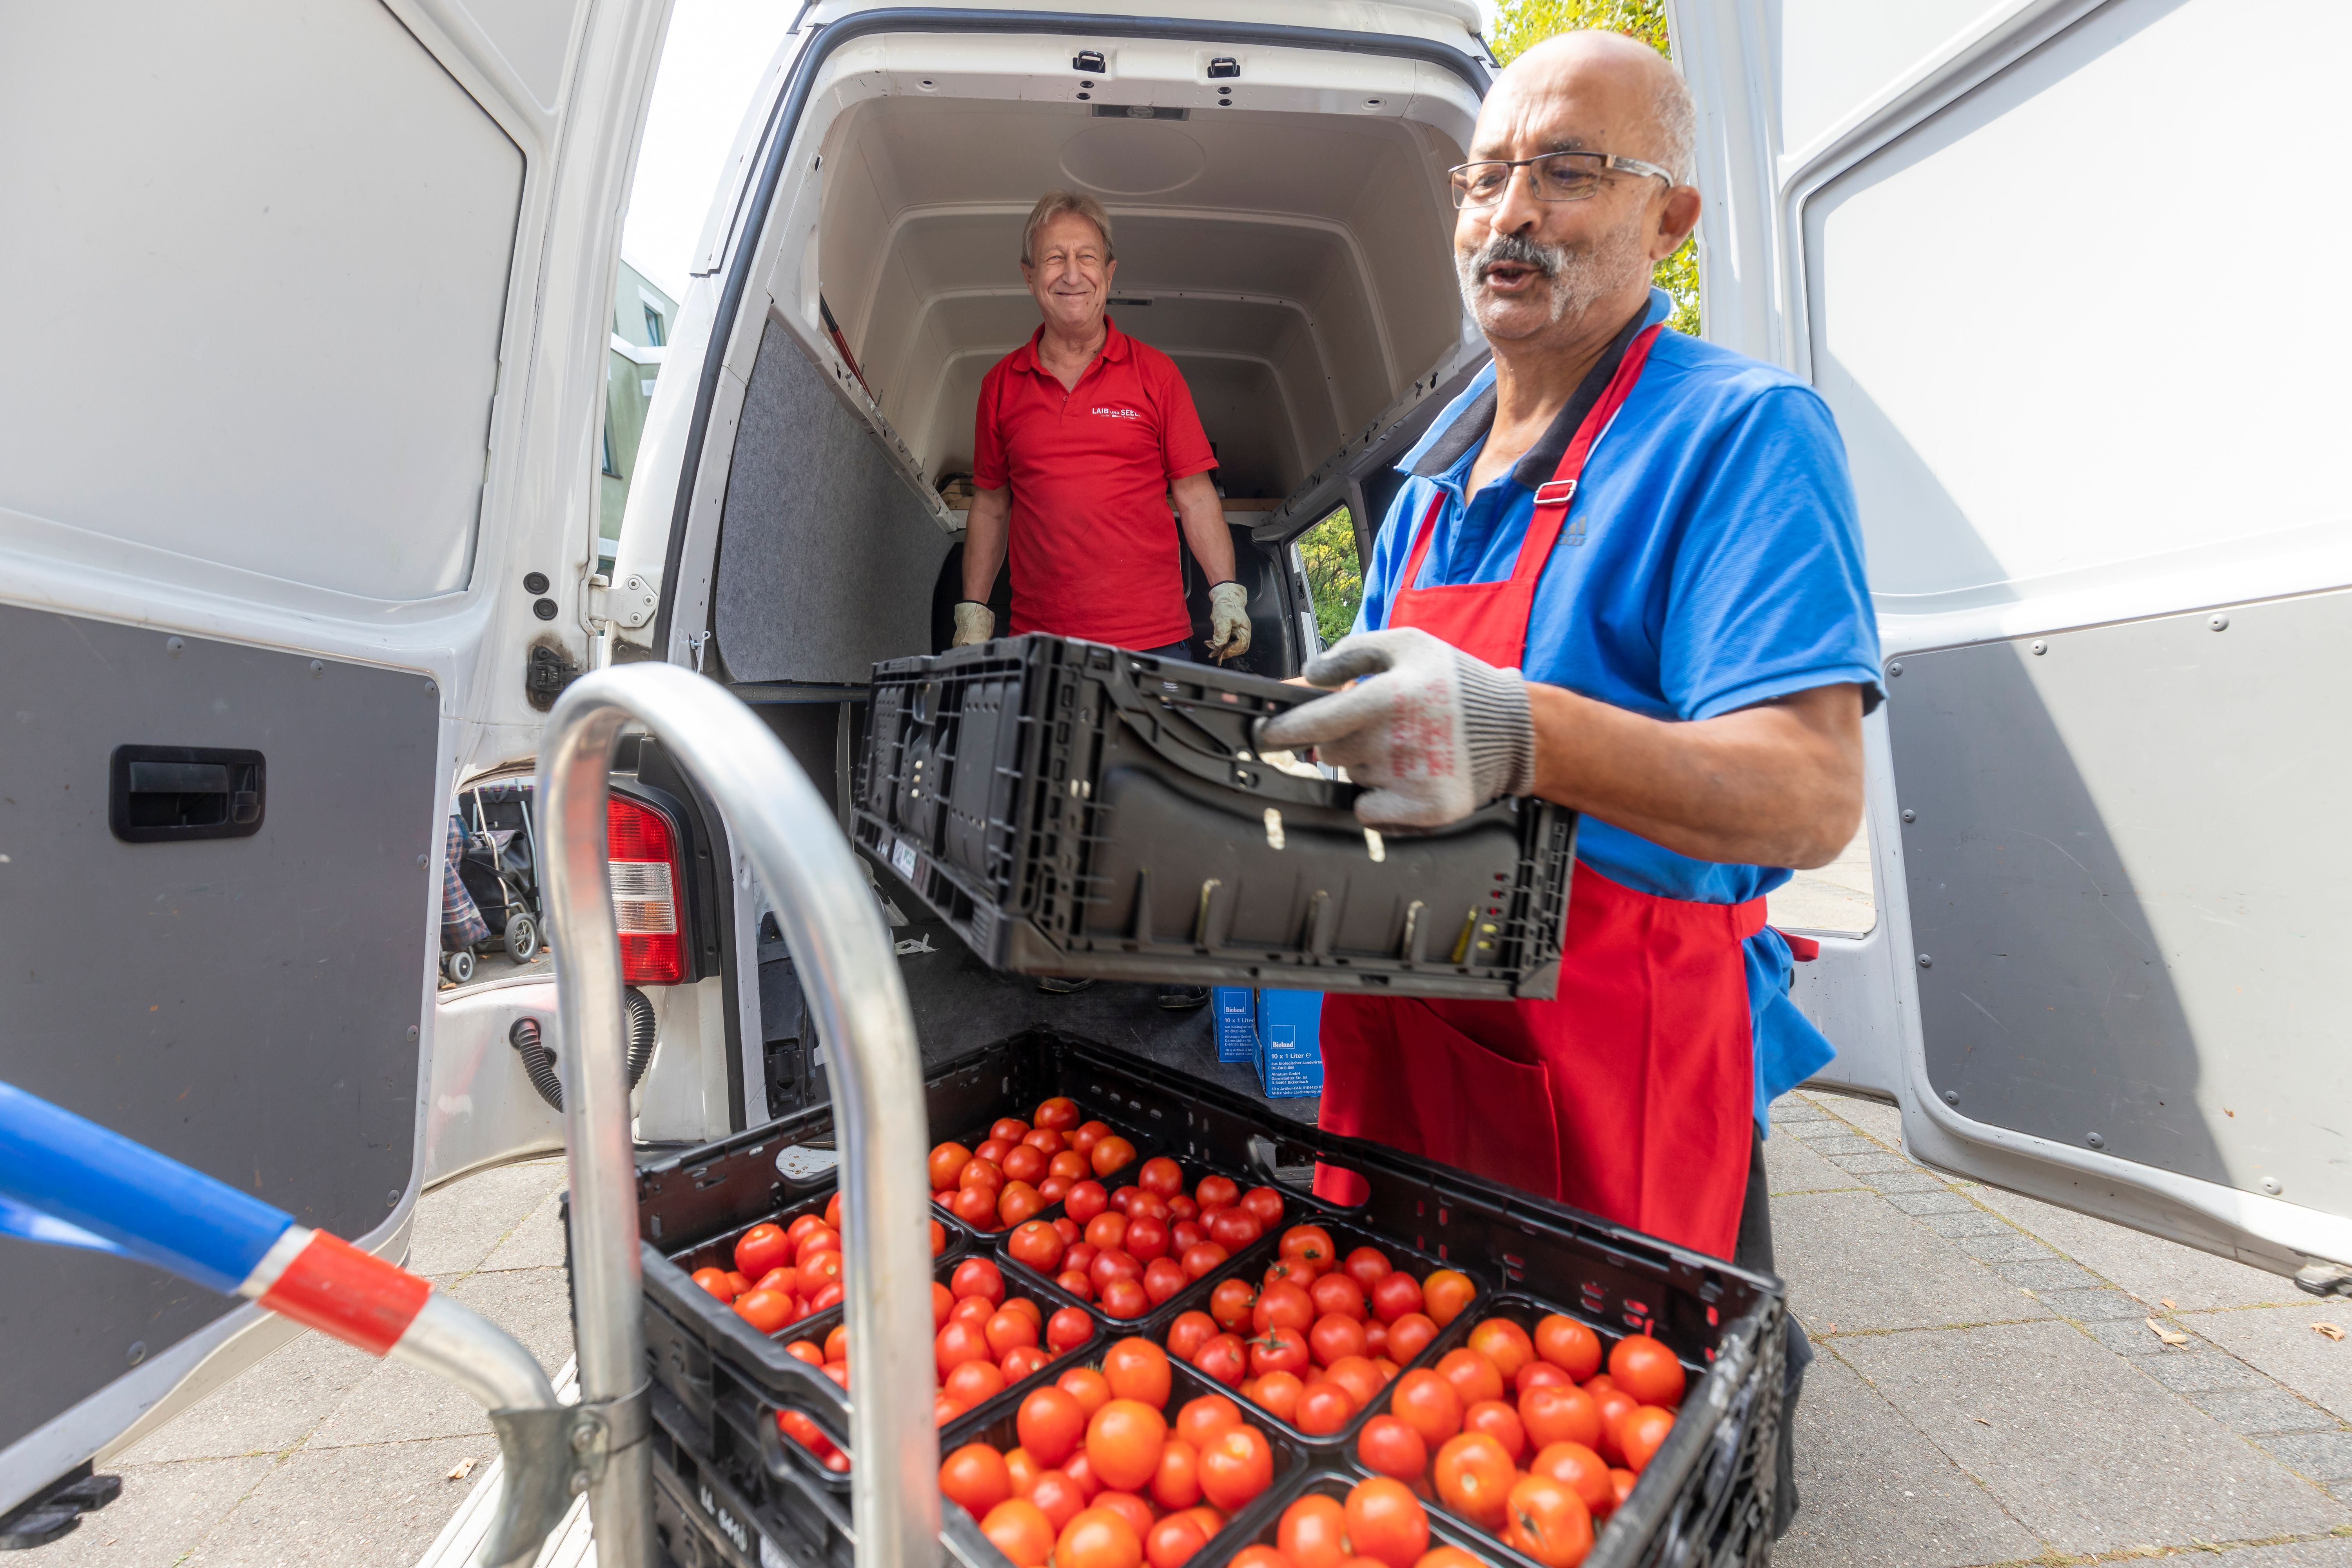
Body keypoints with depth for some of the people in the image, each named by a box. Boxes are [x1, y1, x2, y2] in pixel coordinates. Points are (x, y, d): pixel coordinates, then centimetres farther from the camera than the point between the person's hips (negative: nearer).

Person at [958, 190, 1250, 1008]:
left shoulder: (1153, 373, 7)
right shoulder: (1002, 385, 12)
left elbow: (1195, 493, 5)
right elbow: (990, 507, 16)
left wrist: (1227, 595, -3)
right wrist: (973, 611, 12)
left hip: (1153, 641, -2)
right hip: (1040, 643, 2)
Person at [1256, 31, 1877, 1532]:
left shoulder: (1742, 430, -12)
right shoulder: (1436, 473, 11)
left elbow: (1813, 800, -22)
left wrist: (1520, 733, -38)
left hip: (1623, 1073, -7)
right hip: (1405, 1056, 7)